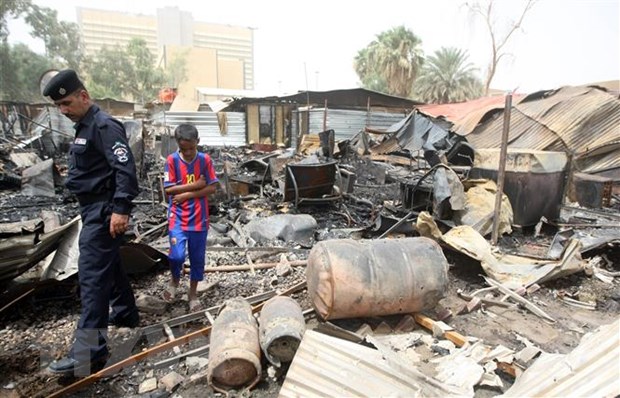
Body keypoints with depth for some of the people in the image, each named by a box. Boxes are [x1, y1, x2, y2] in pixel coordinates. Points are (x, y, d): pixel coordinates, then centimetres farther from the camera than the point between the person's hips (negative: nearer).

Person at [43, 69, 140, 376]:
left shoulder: (104, 125, -14)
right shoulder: (83, 126, 18)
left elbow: (125, 168, -24)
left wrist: (120, 209, -30)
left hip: (104, 212, -11)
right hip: (93, 210, 11)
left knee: (92, 275, -11)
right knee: (109, 265, 21)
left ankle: (89, 352, -7)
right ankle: (125, 313, 38)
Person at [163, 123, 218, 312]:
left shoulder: (205, 160, -3)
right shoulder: (172, 160, -5)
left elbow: (212, 188, -6)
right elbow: (168, 189, -10)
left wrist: (187, 194, -14)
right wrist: (195, 185, -14)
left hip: (199, 217, 1)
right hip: (177, 217, -1)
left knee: (197, 258, 9)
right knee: (177, 255, -13)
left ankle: (193, 293, 28)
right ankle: (174, 279, 21)